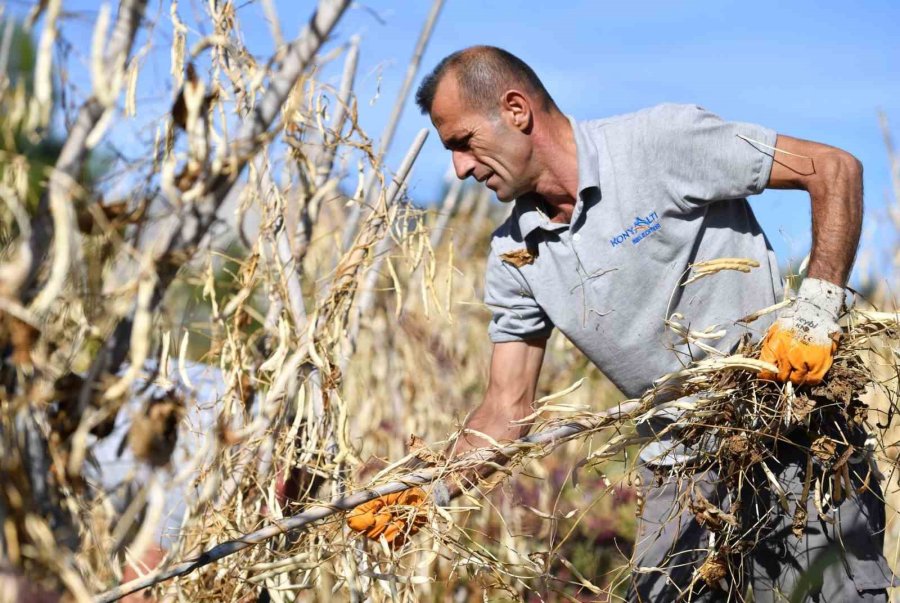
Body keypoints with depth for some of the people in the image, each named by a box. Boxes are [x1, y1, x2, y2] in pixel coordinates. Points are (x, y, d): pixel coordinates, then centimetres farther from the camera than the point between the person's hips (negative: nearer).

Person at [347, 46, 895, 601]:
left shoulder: (663, 140, -14)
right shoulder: (515, 255, 4)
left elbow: (835, 169, -12)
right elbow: (508, 410, 6)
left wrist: (816, 310, -22)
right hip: (681, 470, 5)